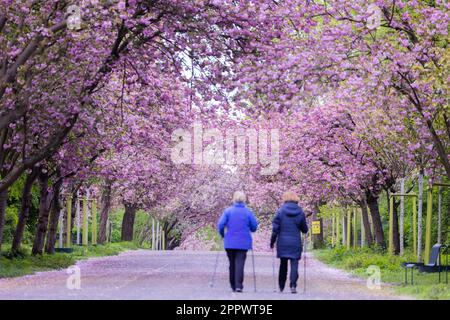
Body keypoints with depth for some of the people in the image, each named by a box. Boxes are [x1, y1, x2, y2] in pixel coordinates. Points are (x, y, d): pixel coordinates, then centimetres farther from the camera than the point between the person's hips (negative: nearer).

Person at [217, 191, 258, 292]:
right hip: (243, 243, -1)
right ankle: (238, 285, -17)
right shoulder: (248, 212, -2)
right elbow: (254, 227, 1)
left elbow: (221, 224, -9)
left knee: (232, 264, 14)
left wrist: (222, 234, 10)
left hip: (230, 242, 1)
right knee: (240, 263, -3)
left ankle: (233, 286, 20)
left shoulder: (228, 211, -3)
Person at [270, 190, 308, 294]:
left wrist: (272, 241, 2)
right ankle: (293, 285, -18)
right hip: (295, 242, 0)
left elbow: (275, 228, -6)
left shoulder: (281, 211, -4)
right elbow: (305, 229, 6)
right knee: (294, 264, -2)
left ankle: (281, 287, 19)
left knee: (283, 265, 12)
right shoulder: (300, 212, 1)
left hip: (283, 242, 0)